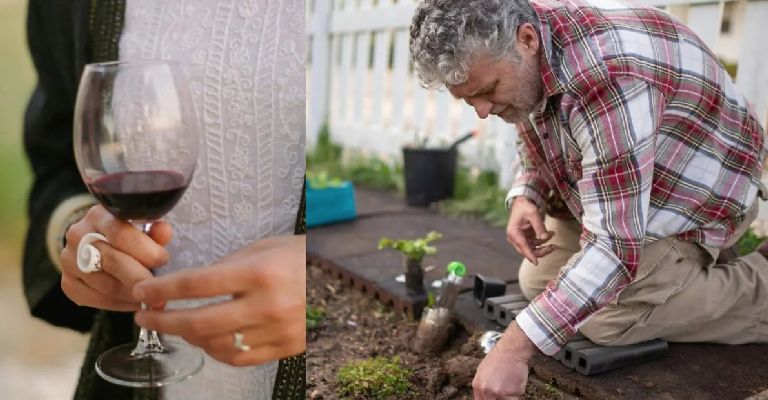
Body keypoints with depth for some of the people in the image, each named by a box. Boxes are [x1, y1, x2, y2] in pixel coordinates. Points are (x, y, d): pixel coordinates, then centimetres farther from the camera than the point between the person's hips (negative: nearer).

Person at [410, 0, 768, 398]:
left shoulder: (607, 72, -39)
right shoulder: (512, 57, -12)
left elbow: (615, 247, -40)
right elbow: (535, 142, 7)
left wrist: (514, 348, -40)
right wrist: (525, 197, -14)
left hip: (697, 190, -7)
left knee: (609, 317, -21)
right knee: (538, 281, 5)